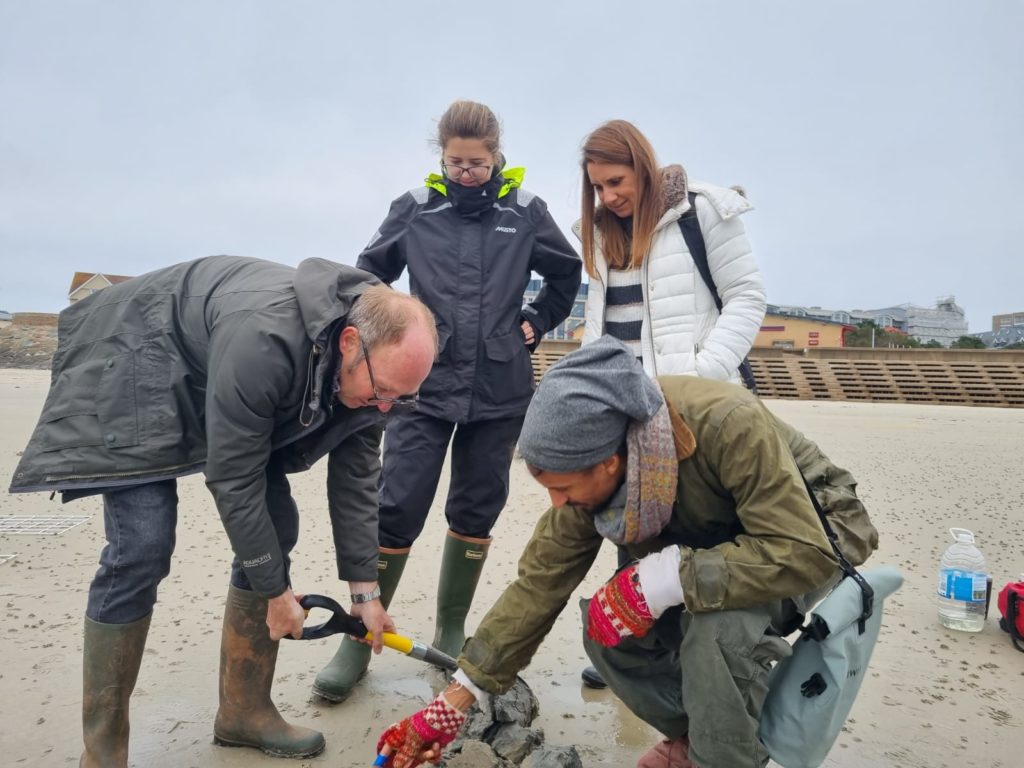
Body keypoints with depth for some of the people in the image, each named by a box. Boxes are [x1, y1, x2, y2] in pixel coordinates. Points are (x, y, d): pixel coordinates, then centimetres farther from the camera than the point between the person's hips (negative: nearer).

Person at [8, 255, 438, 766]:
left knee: (276, 527, -2)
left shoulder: (371, 362, -18)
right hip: (138, 360, -7)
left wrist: (365, 591, -6)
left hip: (228, 380, 7)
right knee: (141, 549, -17)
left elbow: (355, 478, -9)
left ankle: (244, 710, 13)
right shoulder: (263, 339, -42)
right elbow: (233, 480, -32)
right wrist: (276, 592, -21)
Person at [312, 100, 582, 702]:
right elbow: (368, 274, 14)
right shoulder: (415, 209, 3)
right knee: (398, 510, -5)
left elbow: (568, 274, 20)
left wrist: (535, 324, 12)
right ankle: (360, 638, 12)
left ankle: (451, 634, 26)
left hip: (499, 390, 2)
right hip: (425, 384, -1)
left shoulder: (525, 211, 5)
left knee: (476, 512, 9)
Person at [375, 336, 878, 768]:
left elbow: (806, 551, -36)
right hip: (710, 545, 5)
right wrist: (456, 699, -11)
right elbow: (539, 582, -13)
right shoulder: (589, 468, -19)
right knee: (608, 631, -15)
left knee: (717, 623, -34)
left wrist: (665, 579, -43)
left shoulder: (729, 425, -39)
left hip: (816, 534, -5)